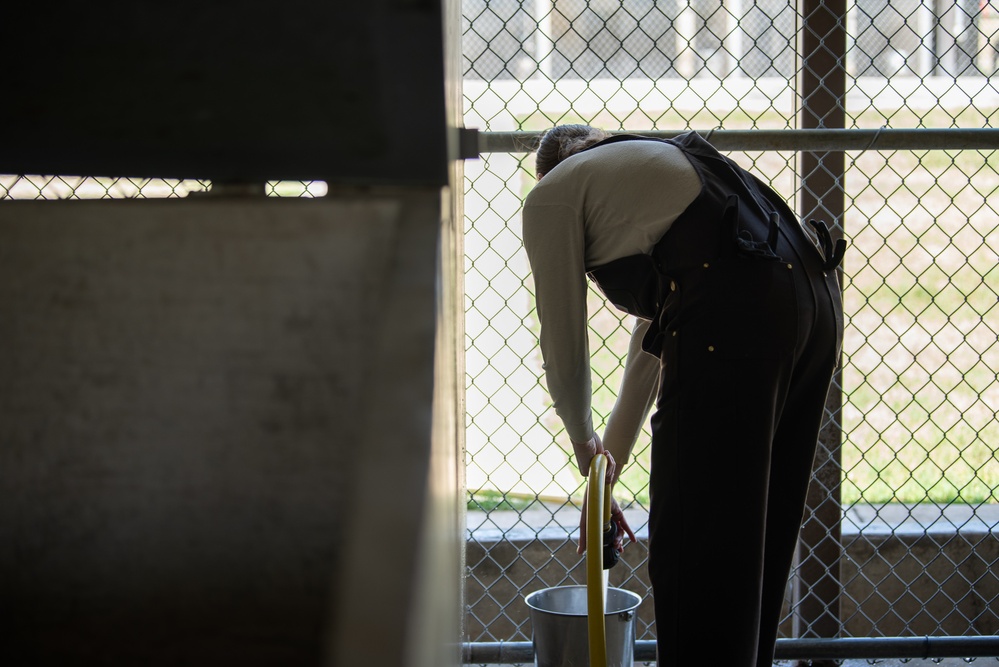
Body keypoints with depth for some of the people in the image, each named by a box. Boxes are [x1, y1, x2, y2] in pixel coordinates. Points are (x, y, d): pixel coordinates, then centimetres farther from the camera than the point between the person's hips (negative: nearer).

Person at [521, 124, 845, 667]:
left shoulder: (552, 194, 14)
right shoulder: (654, 160, 36)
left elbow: (563, 345, 16)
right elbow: (649, 340, 36)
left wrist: (585, 442, 34)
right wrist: (610, 463, 40)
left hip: (734, 313, -8)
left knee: (695, 547, 1)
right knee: (756, 544, 19)